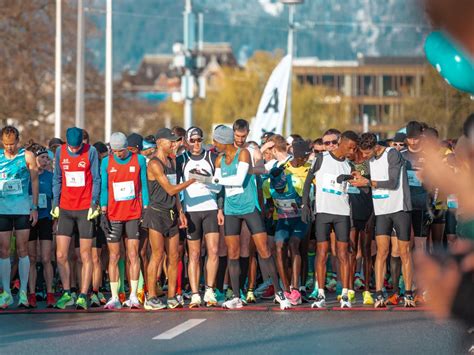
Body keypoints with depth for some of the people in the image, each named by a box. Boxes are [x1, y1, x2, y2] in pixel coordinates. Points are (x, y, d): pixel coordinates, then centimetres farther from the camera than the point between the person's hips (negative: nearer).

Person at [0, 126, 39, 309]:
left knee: (22, 249, -1)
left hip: (22, 208, -2)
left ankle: (23, 292, 4)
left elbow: (34, 182, 3)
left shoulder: (27, 156, 0)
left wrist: (34, 208, 0)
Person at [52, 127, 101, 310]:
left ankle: (83, 296, 1)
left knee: (85, 255, -2)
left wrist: (94, 204, -9)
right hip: (65, 209, 3)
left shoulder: (91, 152, -4)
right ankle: (66, 294, 11)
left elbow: (96, 179, -2)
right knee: (61, 255, 0)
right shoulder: (60, 152, 5)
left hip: (85, 210, -3)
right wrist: (56, 203, 5)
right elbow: (57, 179, 12)